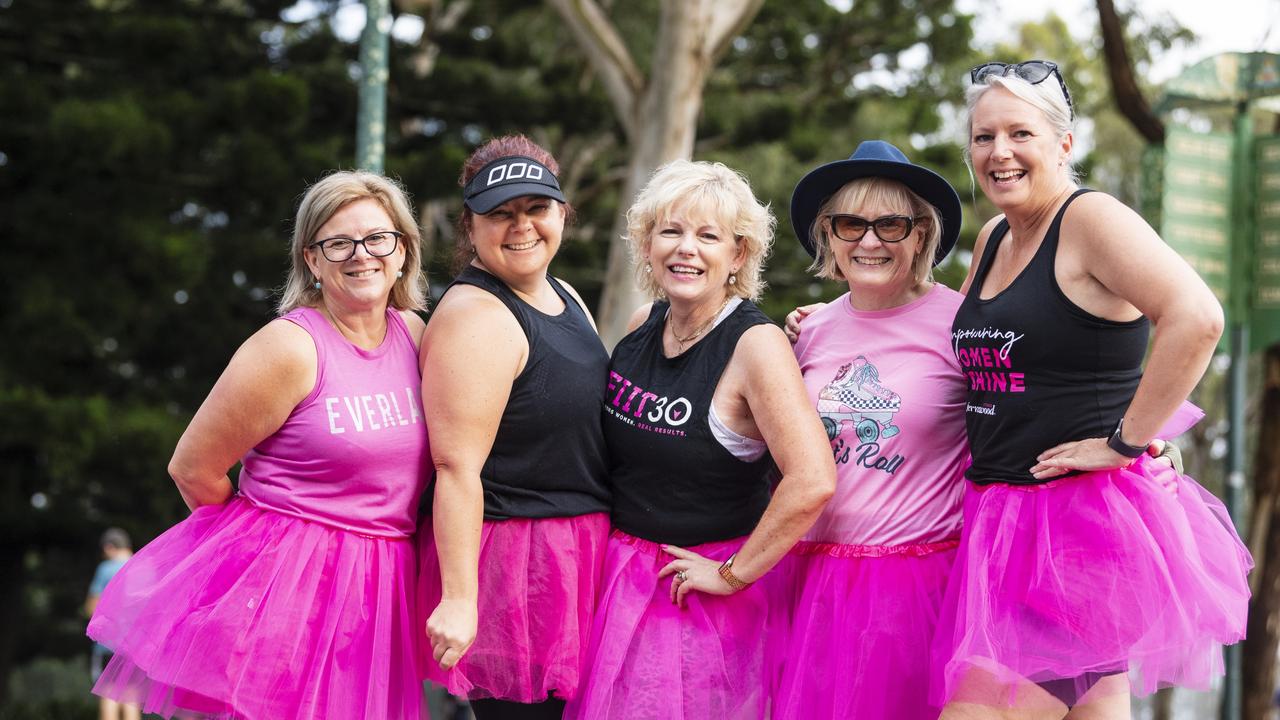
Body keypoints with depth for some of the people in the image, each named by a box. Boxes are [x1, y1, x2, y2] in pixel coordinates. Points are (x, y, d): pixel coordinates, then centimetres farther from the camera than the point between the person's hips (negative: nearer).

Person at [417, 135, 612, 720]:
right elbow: (456, 467, -21)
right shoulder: (474, 316, -16)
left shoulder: (562, 297, 13)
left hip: (575, 555, 9)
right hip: (509, 558, -9)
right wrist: (458, 599, -25)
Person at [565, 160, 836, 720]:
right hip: (617, 573, 6)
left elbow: (812, 482, -28)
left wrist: (734, 574, -20)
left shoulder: (755, 344, -18)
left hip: (699, 584, -6)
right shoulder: (643, 326, 2)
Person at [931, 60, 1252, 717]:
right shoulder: (993, 240, 14)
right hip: (1004, 513, 9)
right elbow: (963, 340, 34)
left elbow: (1196, 318, -26)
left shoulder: (1090, 219, -12)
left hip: (1086, 517, -9)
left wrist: (1125, 441, -22)